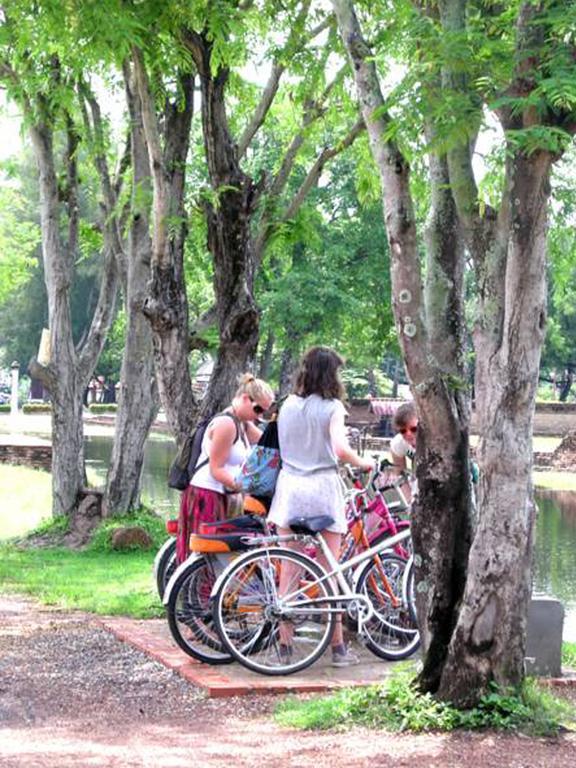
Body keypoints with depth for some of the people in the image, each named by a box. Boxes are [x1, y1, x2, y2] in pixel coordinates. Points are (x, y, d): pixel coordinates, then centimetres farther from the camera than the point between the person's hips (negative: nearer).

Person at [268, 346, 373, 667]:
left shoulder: (288, 405, 9)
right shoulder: (332, 407, -6)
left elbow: (281, 446, 12)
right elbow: (340, 448, -18)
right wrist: (362, 463, -2)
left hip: (289, 485, 4)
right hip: (322, 487, -4)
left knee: (288, 569, 6)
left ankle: (285, 643, 7)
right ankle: (338, 646, 8)